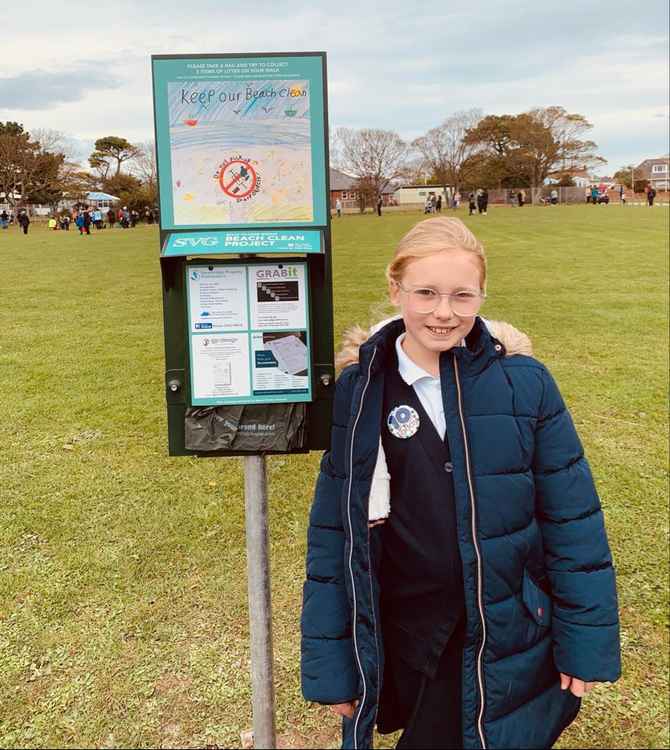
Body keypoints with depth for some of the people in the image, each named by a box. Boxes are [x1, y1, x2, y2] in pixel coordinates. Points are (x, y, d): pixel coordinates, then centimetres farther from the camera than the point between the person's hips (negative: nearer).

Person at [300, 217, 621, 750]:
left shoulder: (522, 381, -10)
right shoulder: (360, 390, -8)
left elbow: (571, 516, -4)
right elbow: (333, 529, -4)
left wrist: (587, 640, -2)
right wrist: (330, 662, -2)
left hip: (506, 641, 0)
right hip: (400, 639, 1)